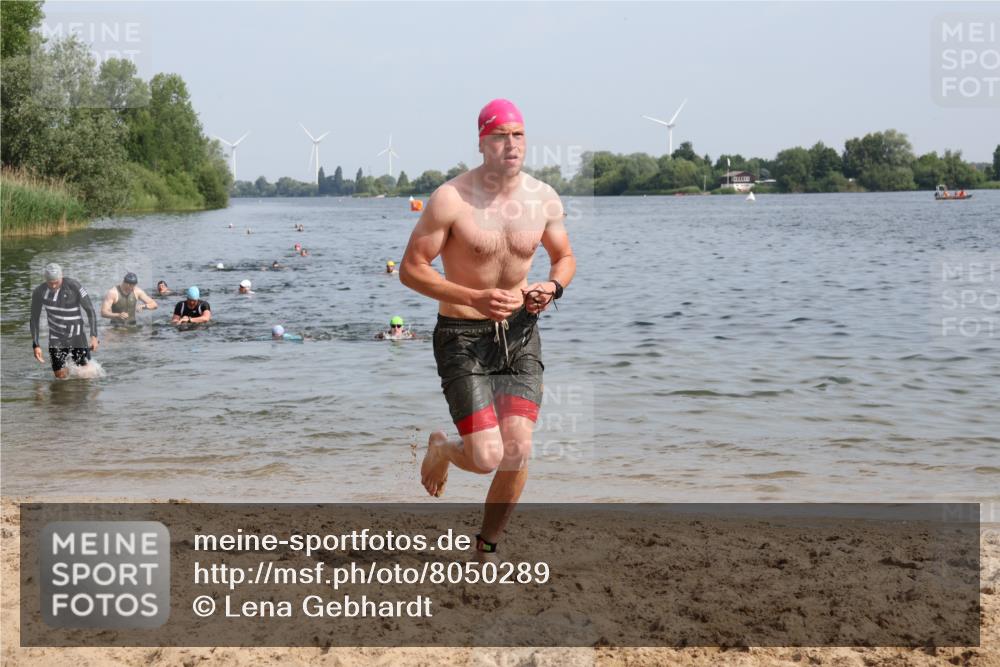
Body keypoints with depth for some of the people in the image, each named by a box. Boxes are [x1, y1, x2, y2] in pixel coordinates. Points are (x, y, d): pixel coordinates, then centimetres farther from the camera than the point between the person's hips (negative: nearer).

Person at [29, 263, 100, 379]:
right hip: (56, 338, 1)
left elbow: (90, 310, -11)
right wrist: (35, 345, -7)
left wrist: (94, 336, -19)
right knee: (61, 376, -5)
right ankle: (66, 369, 30)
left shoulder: (73, 286, -17)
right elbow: (35, 319, -1)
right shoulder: (39, 292, -11)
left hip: (77, 336, -1)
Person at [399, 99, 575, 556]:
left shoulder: (544, 200, 0)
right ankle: (441, 449, 27)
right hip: (462, 336, -4)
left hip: (520, 334, 4)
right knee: (487, 457, -12)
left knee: (517, 452, -6)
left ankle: (487, 546, 18)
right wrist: (474, 298, -22)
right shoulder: (451, 199, -14)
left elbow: (564, 257, 16)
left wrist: (552, 287, -7)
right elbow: (411, 269, -11)